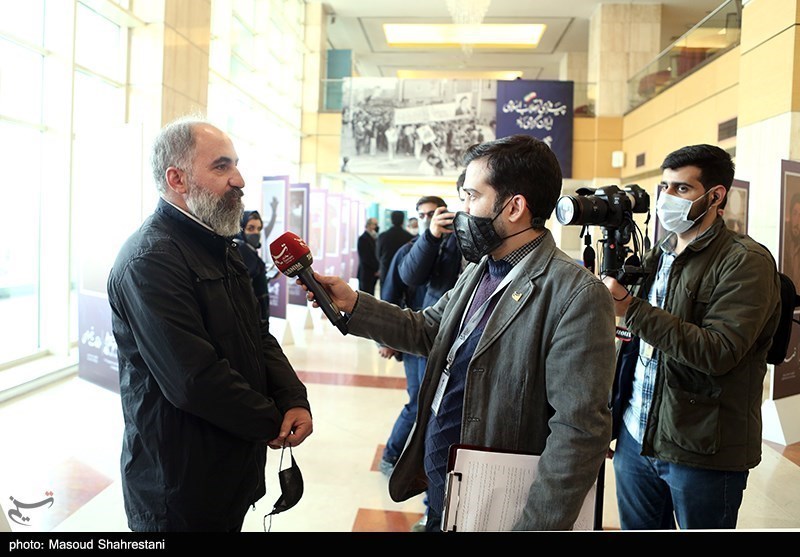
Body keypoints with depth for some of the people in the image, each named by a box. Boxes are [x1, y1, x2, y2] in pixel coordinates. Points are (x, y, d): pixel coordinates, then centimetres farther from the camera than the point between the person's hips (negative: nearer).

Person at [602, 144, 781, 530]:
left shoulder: (746, 262, -11)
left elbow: (719, 353, -24)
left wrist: (630, 308, -26)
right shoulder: (657, 255, 11)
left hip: (703, 451, -6)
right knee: (637, 527, 17)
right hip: (636, 436, 6)